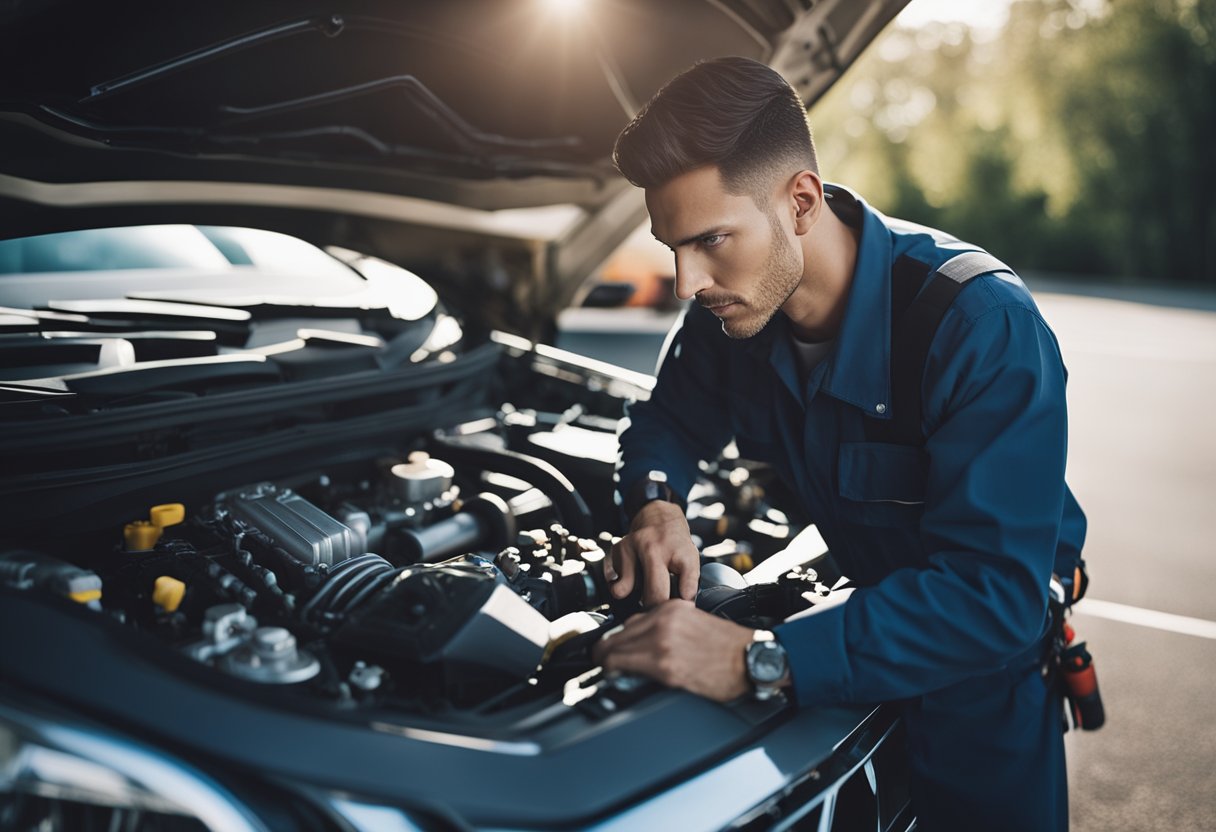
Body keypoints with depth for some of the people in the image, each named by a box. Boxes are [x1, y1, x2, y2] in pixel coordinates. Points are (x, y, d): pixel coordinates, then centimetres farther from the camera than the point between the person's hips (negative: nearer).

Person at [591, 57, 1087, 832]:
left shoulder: (985, 327, -34)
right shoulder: (732, 307, -15)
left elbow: (994, 598, -39)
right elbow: (671, 415, 4)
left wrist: (762, 661, -48)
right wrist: (657, 502, -20)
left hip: (980, 668, -5)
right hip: (870, 610, 5)